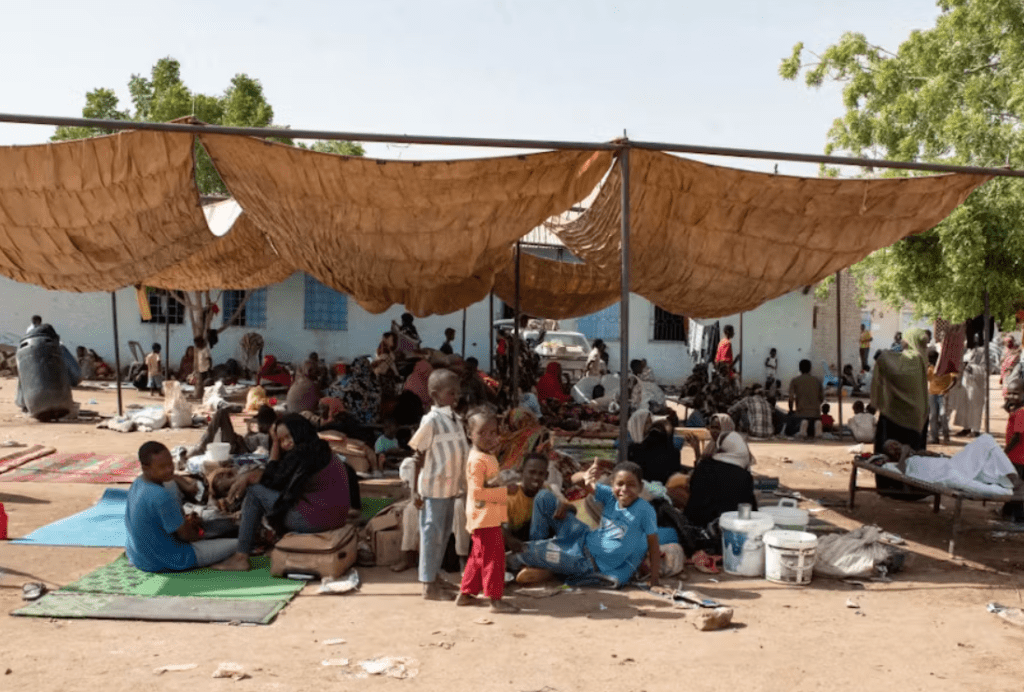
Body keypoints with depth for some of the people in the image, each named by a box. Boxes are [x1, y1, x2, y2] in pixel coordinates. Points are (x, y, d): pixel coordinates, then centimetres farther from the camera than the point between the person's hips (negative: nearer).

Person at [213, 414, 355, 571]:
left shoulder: (302, 453, -13)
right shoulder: (322, 450, 15)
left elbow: (272, 480, -6)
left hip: (313, 520, -10)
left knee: (254, 491, 1)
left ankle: (240, 558, 4)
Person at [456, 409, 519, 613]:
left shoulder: (488, 457, 13)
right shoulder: (477, 460, -19)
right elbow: (477, 492, -25)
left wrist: (507, 487, 12)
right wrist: (505, 491, -22)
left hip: (490, 517, 11)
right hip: (485, 517, -11)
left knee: (479, 556, 18)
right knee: (493, 557, -5)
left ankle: (465, 594, 28)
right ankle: (495, 599, 2)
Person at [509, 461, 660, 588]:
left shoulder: (644, 510, -19)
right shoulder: (610, 496, -5)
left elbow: (654, 547, -16)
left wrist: (654, 584, -21)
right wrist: (586, 477, -32)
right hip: (584, 539, 6)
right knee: (544, 497, 1)